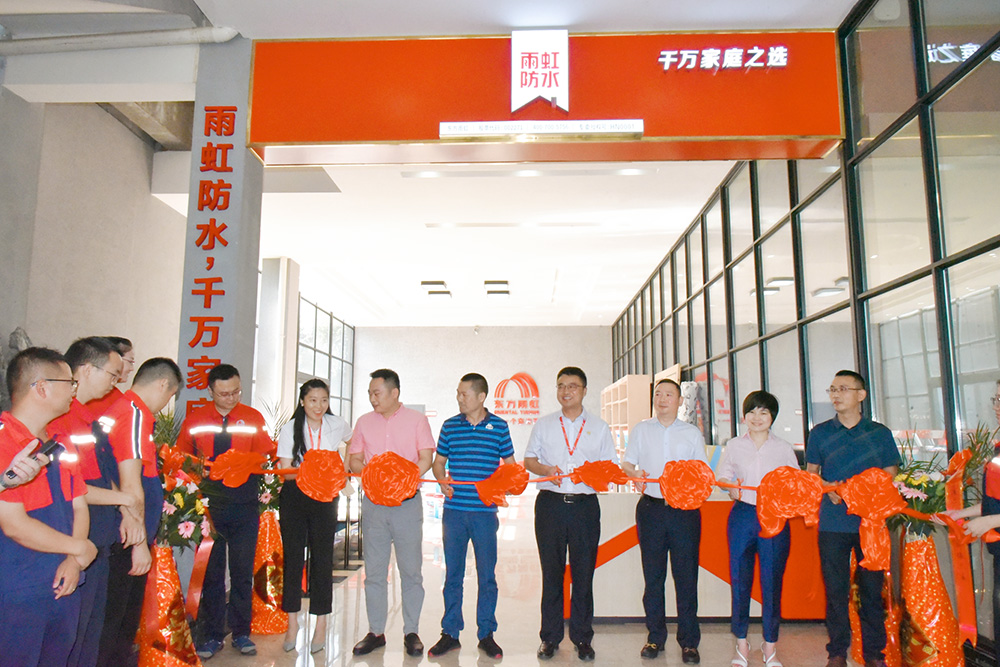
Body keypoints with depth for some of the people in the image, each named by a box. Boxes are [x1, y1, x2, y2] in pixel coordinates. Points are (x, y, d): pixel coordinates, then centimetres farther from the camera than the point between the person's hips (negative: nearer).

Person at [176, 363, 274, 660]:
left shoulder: (253, 418, 4)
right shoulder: (194, 420, 5)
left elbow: (264, 457, 4)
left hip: (244, 505, 0)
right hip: (208, 504, 0)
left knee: (243, 571, 6)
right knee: (210, 572, 6)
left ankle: (241, 633, 19)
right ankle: (212, 635, 19)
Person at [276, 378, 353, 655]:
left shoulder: (337, 425, -1)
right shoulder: (290, 429, -4)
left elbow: (354, 443, 21)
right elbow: (285, 471, -9)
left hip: (325, 497, 0)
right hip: (294, 497, 0)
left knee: (322, 558, 0)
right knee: (292, 556, 1)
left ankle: (321, 624, 9)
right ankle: (292, 622, 13)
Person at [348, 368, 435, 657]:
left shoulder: (416, 420, 2)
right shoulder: (364, 422, 11)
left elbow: (426, 458, -3)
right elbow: (354, 460, 10)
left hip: (407, 503, -2)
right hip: (373, 503, 3)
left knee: (411, 570, 2)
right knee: (374, 571, 7)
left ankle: (411, 633, 13)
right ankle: (375, 632, 17)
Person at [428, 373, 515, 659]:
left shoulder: (499, 426, 3)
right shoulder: (449, 426, 7)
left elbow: (510, 464, 10)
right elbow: (439, 461, 14)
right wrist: (441, 480, -6)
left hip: (485, 511, -1)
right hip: (454, 510, 1)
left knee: (487, 575, 5)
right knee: (452, 574, 8)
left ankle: (486, 634, 18)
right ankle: (450, 633, 20)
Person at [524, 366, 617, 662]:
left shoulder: (599, 427, 11)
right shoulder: (543, 425, 13)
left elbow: (611, 465, 9)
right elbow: (528, 459, 13)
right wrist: (546, 469, -7)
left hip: (584, 505, 0)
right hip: (550, 504, 1)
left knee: (584, 572, 3)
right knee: (551, 571, 5)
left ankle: (582, 637, 16)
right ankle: (550, 636, 17)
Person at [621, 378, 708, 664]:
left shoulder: (692, 433, 11)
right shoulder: (641, 429, 12)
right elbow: (627, 463, 8)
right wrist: (634, 473, -14)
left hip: (685, 509, 0)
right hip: (651, 508, 1)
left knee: (686, 576, -1)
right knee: (653, 575, 5)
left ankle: (689, 641, 10)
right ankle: (655, 637, 17)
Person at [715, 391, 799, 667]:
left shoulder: (784, 448, 8)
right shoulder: (734, 446, 10)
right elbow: (722, 476, 13)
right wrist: (730, 488, -8)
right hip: (742, 516, 1)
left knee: (772, 580, 2)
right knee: (740, 579, 3)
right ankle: (741, 643, 17)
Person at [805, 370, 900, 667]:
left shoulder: (880, 433, 7)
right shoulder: (820, 433, 7)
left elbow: (891, 476, 9)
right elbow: (810, 474, 12)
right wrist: (829, 489, -8)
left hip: (871, 521, 0)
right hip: (833, 523, 0)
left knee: (872, 587, 4)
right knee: (835, 589, 3)